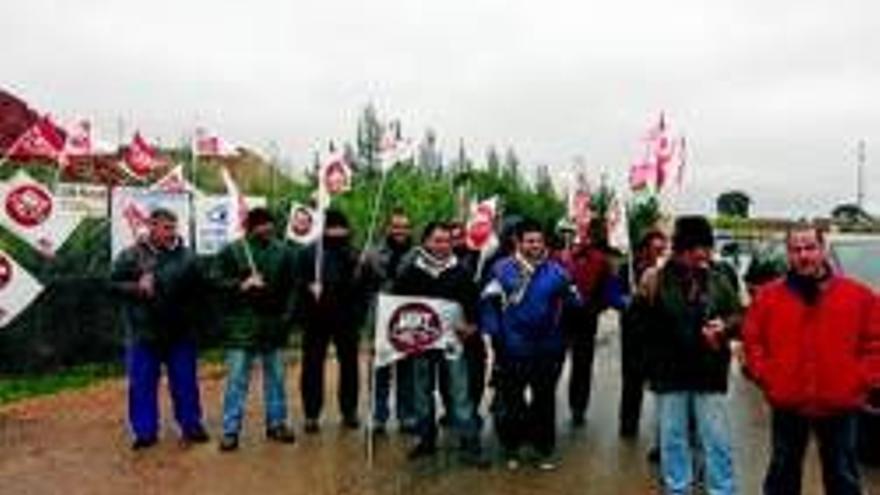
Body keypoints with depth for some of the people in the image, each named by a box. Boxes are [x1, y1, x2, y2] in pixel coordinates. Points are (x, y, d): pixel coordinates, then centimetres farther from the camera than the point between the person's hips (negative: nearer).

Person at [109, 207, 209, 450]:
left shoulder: (186, 256, 2)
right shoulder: (131, 256, -2)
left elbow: (199, 287, 7)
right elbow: (114, 284, 0)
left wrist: (190, 310, -4)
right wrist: (136, 287, -16)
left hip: (180, 333, 1)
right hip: (143, 333, -1)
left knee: (185, 383, 10)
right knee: (142, 385, 7)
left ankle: (191, 425, 25)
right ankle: (145, 432, 21)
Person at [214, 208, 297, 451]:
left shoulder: (283, 252, 6)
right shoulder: (231, 251, -1)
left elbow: (291, 287, 9)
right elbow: (219, 281, -5)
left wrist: (287, 313, 0)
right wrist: (241, 285, -20)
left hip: (274, 324, 3)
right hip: (242, 325, -3)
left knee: (276, 377, 12)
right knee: (236, 379, 1)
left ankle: (277, 423, 25)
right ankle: (231, 430, 10)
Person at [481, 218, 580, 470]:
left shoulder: (556, 270, -1)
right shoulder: (502, 268, -7)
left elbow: (574, 302, 4)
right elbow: (488, 302, -7)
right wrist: (493, 332, -11)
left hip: (548, 349, 2)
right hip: (512, 350, -2)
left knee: (545, 399, 15)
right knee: (511, 399, 12)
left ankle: (545, 448, 31)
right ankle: (511, 447, 30)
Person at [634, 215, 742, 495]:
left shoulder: (719, 280, 2)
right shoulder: (657, 280, -4)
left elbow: (737, 317, 5)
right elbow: (638, 320, -8)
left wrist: (724, 326, -16)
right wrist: (645, 296, -25)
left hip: (710, 373, 1)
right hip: (669, 372, -1)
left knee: (717, 440, 7)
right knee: (673, 439, 12)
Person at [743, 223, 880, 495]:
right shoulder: (768, 296, 1)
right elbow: (752, 340, 4)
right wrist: (765, 376, -4)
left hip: (840, 404, 0)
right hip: (787, 404, 1)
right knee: (783, 473, 15)